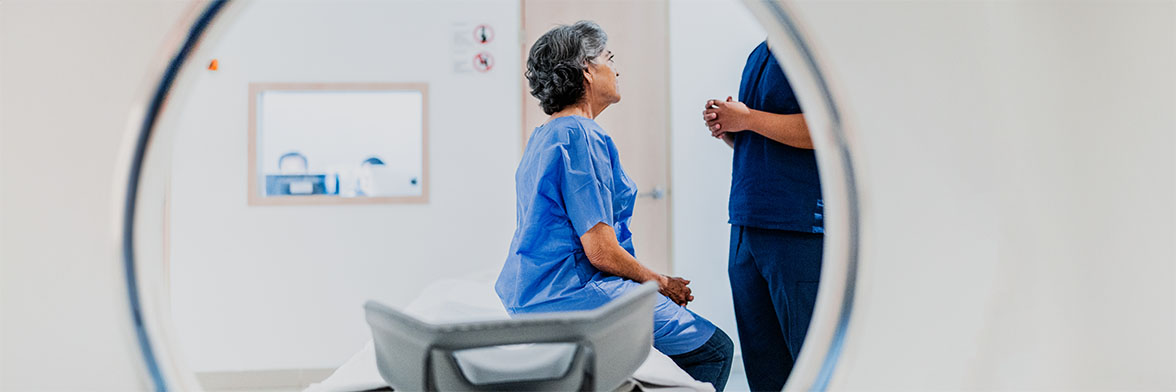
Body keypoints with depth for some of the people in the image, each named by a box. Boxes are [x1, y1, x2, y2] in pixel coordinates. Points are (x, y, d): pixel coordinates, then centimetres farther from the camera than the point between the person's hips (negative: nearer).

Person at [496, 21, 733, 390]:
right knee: (715, 349, -3)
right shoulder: (581, 137, -16)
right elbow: (601, 251, -20)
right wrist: (662, 283, -2)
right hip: (574, 294, -10)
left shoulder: (541, 137, 15)